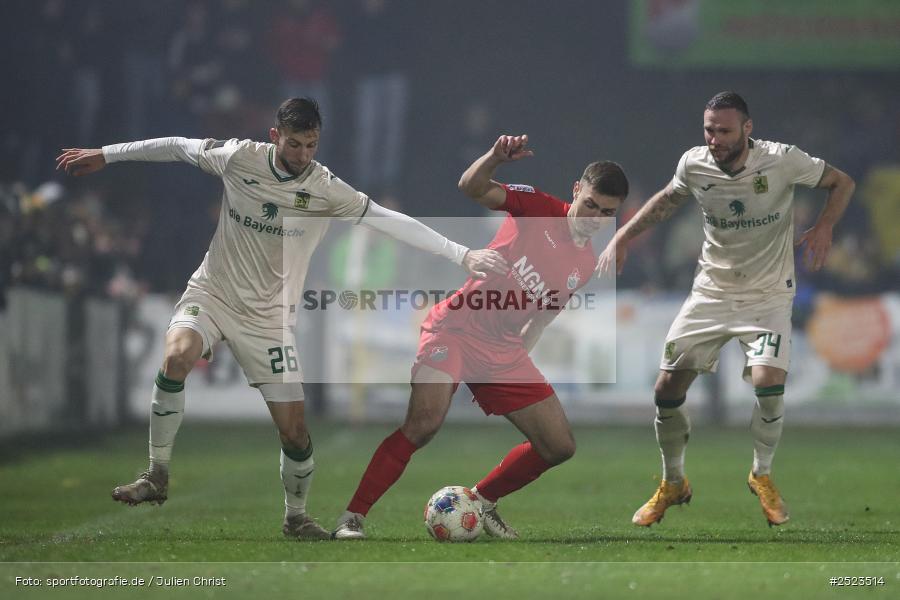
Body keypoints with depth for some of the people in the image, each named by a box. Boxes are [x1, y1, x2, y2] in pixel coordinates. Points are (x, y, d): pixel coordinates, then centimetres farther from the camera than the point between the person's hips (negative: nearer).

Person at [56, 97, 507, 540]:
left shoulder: (325, 189, -14)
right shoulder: (240, 158, -10)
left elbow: (394, 222, -19)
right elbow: (175, 147, 5)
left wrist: (462, 255, -27)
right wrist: (104, 155, 13)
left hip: (268, 317, 0)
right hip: (212, 293, 0)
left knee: (294, 430, -5)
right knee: (176, 357, -32)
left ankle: (296, 518, 23)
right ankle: (156, 478, -17)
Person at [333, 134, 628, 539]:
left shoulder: (585, 266, 11)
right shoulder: (540, 209, -5)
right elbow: (472, 188, -19)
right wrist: (496, 157, -38)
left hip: (505, 350, 7)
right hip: (457, 327, -7)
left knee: (560, 446, 3)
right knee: (425, 421, -28)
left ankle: (482, 501, 24)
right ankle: (352, 517, -20)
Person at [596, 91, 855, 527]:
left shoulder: (782, 160, -19)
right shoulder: (693, 164, -9)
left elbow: (842, 183, -4)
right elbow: (667, 199, 14)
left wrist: (824, 226, -20)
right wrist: (623, 236, 7)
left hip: (768, 295, -3)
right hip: (711, 292, 3)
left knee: (768, 383, -24)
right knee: (667, 389, -3)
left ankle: (762, 475, 4)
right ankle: (672, 484, 22)